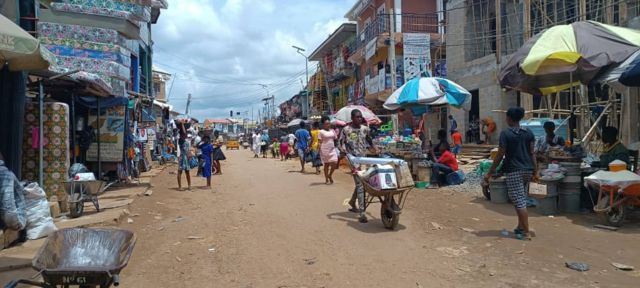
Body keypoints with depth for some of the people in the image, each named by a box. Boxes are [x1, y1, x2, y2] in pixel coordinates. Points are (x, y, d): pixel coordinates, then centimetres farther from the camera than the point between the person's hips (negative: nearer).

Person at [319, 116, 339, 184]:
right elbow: (320, 142, -5)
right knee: (326, 164, 2)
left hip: (332, 149, 4)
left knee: (334, 163, -8)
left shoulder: (332, 131, 10)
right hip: (325, 150, -4)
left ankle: (330, 175, 16)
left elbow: (335, 140, 13)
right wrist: (320, 151, -13)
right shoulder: (321, 132, -3)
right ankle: (326, 179, 13)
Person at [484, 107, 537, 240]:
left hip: (513, 171, -6)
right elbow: (532, 153, 4)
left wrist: (490, 173, -7)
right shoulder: (528, 133, 6)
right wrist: (535, 170, 8)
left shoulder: (505, 133, -10)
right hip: (527, 170, 6)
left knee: (519, 202, -3)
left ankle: (526, 233, -3)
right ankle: (520, 227, 27)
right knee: (521, 200, 19)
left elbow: (500, 155, -11)